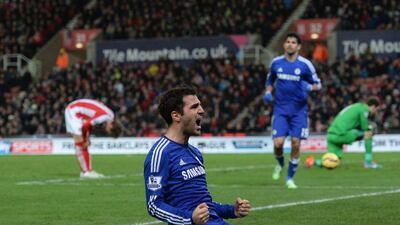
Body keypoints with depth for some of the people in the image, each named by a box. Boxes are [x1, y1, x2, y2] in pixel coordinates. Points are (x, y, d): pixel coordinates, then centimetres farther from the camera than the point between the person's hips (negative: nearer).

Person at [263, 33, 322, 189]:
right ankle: (280, 164, 23)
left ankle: (290, 178, 12)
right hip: (280, 109, 1)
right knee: (278, 143, -11)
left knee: (296, 144, -4)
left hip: (299, 110, -1)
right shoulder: (276, 63, 3)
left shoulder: (305, 64, -4)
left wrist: (309, 87, -18)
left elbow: (317, 84, 4)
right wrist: (268, 92, 0)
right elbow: (270, 81, 19)